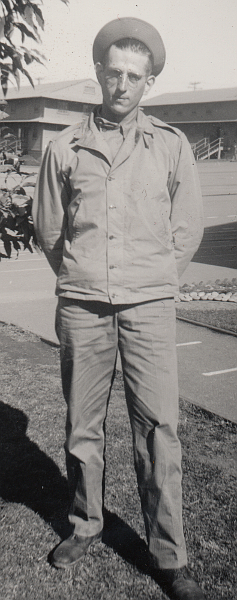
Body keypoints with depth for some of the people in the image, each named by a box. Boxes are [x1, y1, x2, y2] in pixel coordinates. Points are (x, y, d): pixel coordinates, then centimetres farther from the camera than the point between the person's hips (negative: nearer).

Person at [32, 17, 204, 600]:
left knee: (158, 427, -2)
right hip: (80, 306, 1)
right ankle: (84, 525, 30)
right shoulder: (64, 148, 6)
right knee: (82, 425, 10)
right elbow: (47, 227, 14)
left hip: (148, 305, -1)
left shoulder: (171, 146, 4)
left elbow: (188, 230, 11)